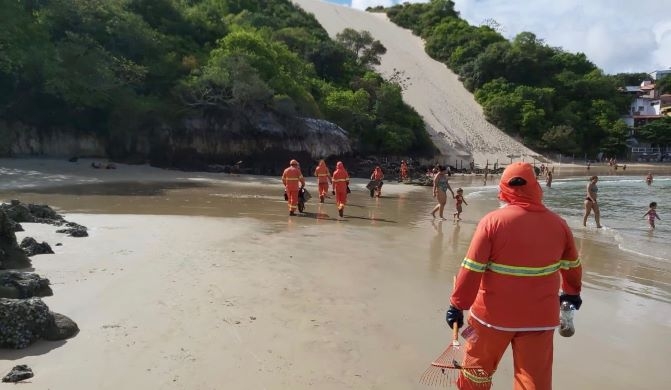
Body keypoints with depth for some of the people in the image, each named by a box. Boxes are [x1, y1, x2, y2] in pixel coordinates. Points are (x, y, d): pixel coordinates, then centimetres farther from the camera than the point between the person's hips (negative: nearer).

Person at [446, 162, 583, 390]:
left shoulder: (492, 221, -15)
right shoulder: (558, 224, -3)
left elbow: (472, 269, -16)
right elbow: (572, 267, 13)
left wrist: (458, 304, -5)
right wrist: (572, 293, 32)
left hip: (494, 313, -2)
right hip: (539, 317, 3)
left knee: (477, 367, 19)